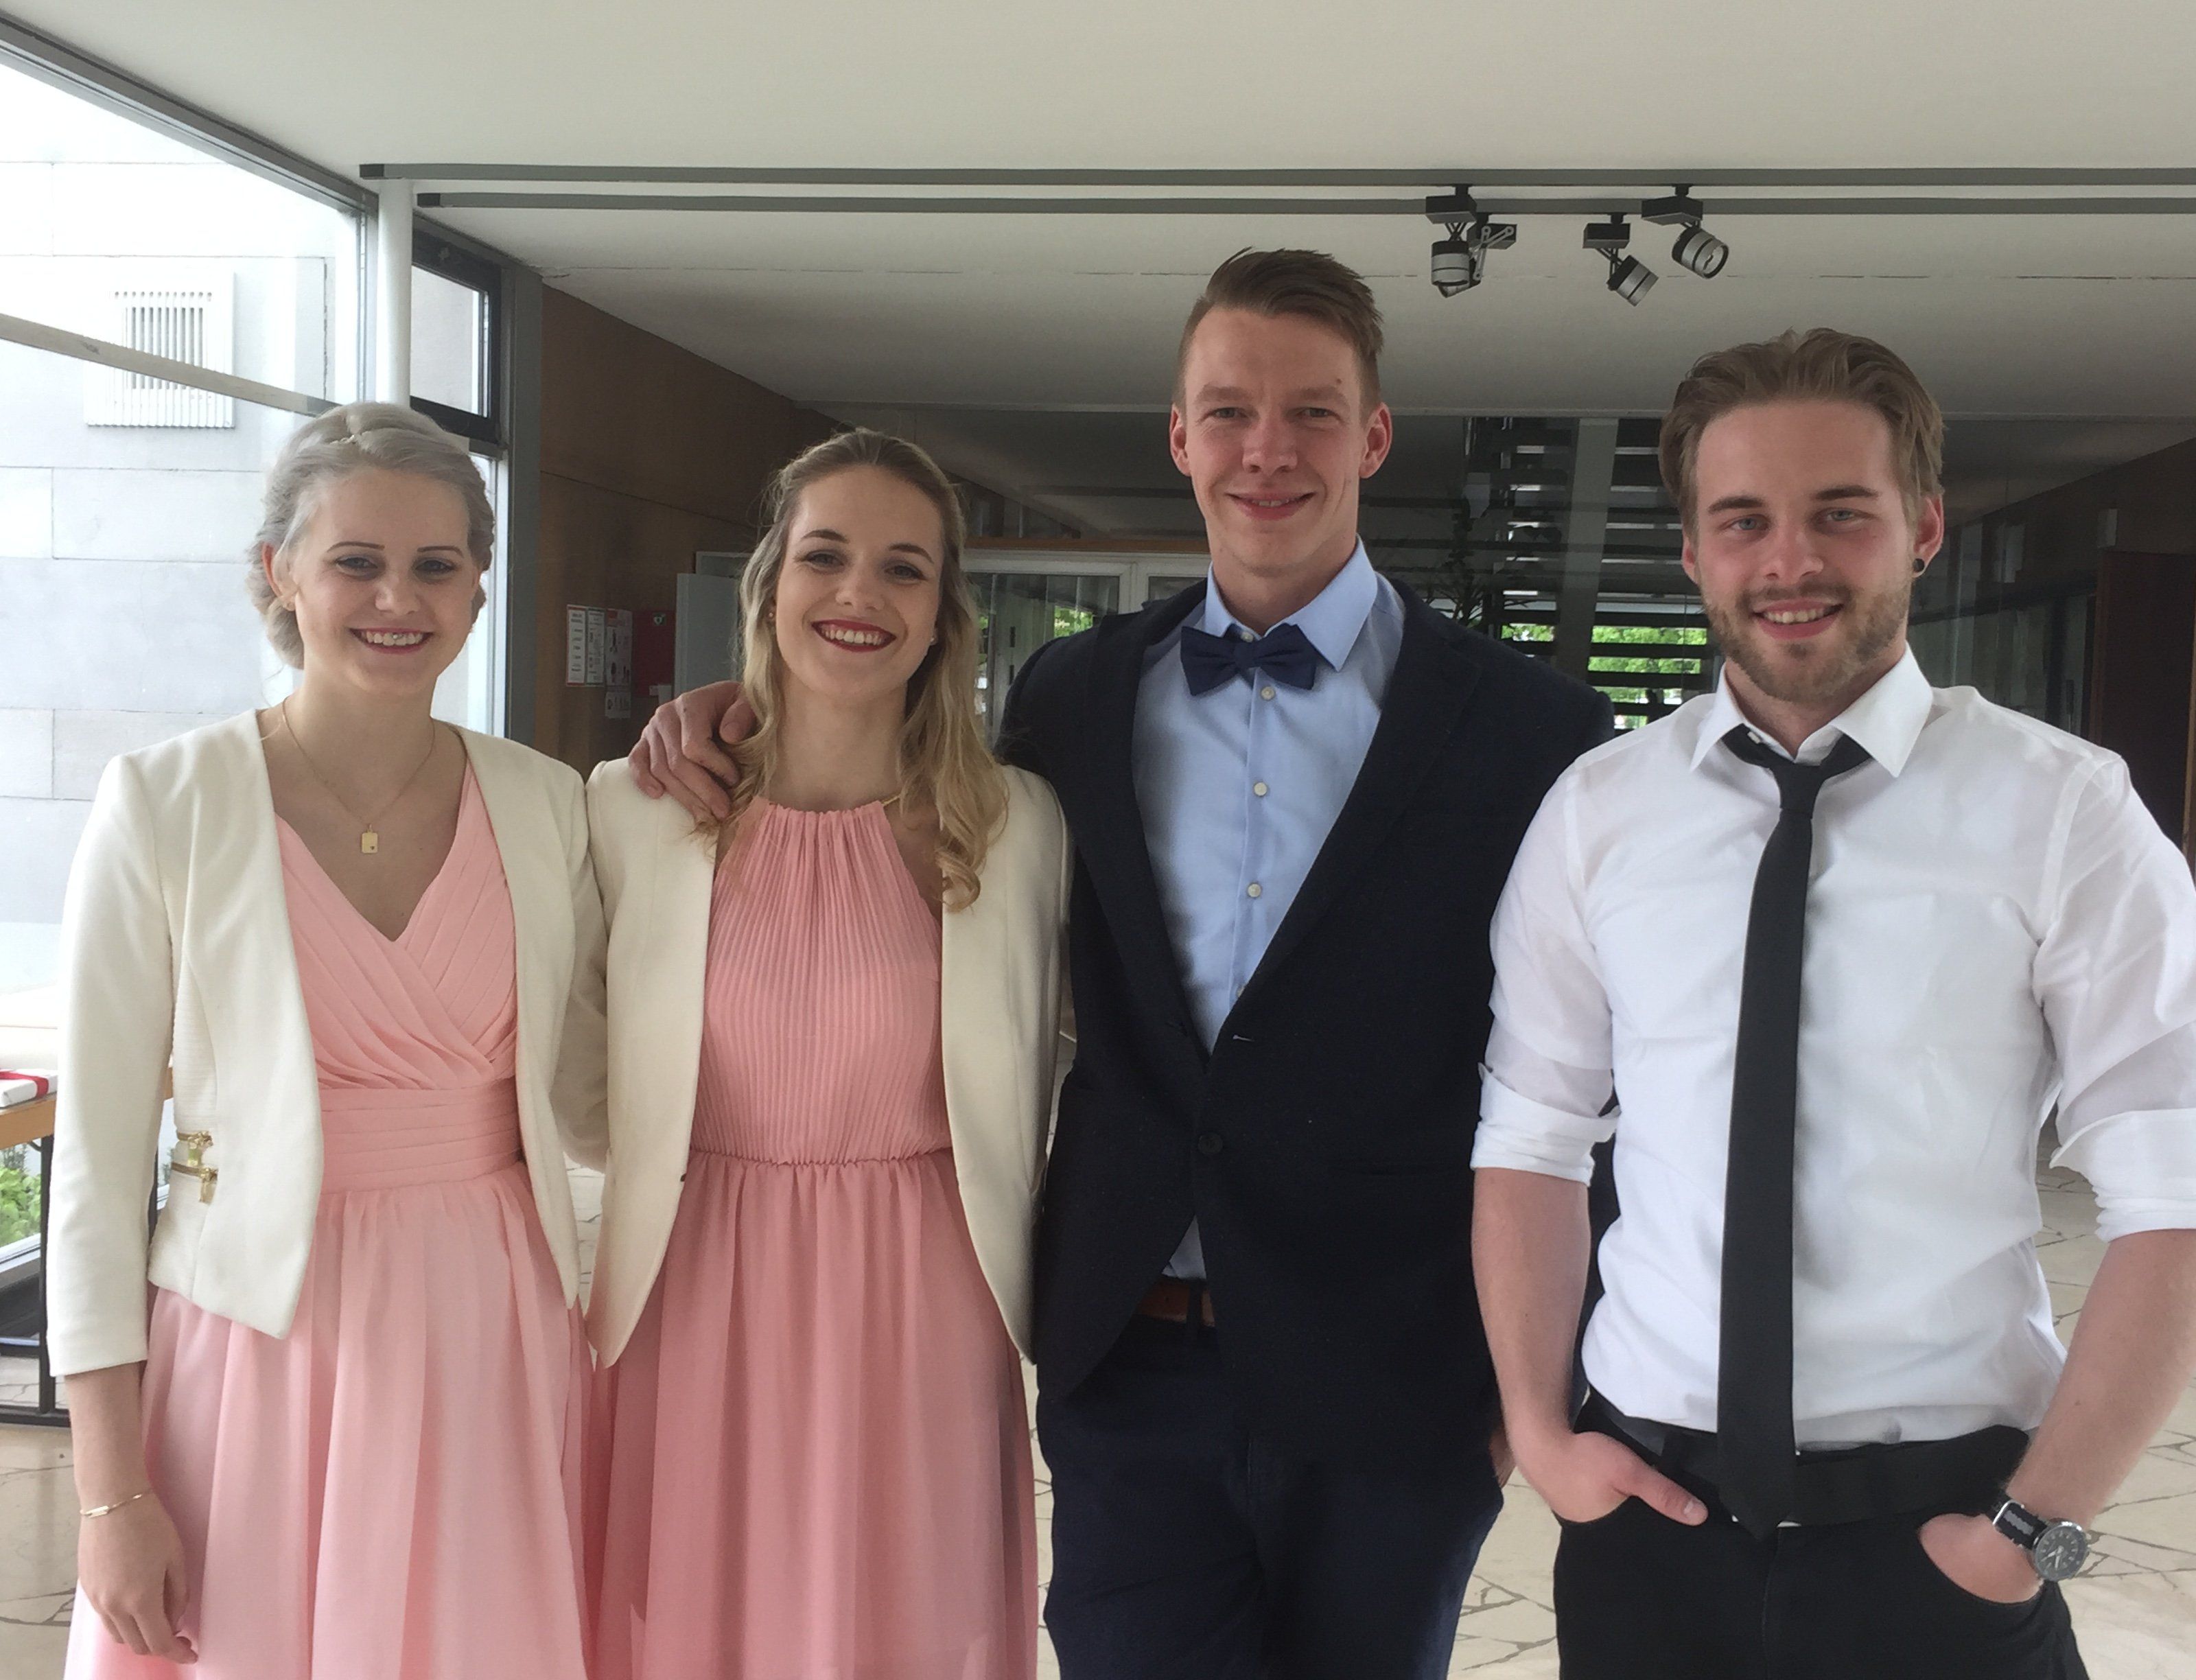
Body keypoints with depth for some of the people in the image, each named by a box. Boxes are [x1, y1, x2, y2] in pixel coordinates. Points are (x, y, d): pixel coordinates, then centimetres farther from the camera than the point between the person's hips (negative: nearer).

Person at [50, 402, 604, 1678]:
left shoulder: (546, 806, 2)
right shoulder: (167, 805, -7)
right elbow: (99, 1157, -6)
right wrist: (113, 1493, -7)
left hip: (495, 1341, 3)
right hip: (261, 1342, -2)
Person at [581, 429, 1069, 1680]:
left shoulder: (1018, 826, -3)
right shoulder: (635, 809, -2)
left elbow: (1020, 1107, 7)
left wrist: (1016, 1301, 9)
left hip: (919, 1328, 0)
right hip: (693, 1327, 1)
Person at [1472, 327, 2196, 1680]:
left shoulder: (2062, 814, -8)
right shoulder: (1597, 812, 0)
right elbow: (1532, 1141, 4)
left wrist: (2035, 1531, -10)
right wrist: (1538, 1430, -4)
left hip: (1935, 1543, -2)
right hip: (1652, 1518, 2)